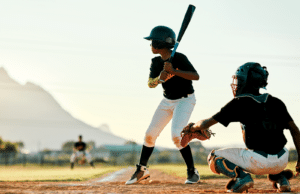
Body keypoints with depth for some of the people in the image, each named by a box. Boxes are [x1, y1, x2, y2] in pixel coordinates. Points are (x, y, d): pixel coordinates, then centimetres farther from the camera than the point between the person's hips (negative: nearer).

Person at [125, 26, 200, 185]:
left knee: (176, 135, -23)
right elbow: (150, 83, -11)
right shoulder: (156, 62, -2)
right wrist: (160, 79, -32)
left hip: (185, 100, -7)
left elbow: (196, 76, -29)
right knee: (150, 134, 4)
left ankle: (192, 172, -8)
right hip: (167, 101, 7)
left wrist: (174, 71, -38)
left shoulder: (179, 58, -21)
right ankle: (141, 170, 21)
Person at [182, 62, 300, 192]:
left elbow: (205, 124, 3)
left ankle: (241, 177, -12)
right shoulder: (276, 102, 13)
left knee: (214, 157, 12)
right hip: (282, 162, 5)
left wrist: (194, 127, 24)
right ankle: (280, 178, 15)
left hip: (259, 163, -5)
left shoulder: (239, 103, 1)